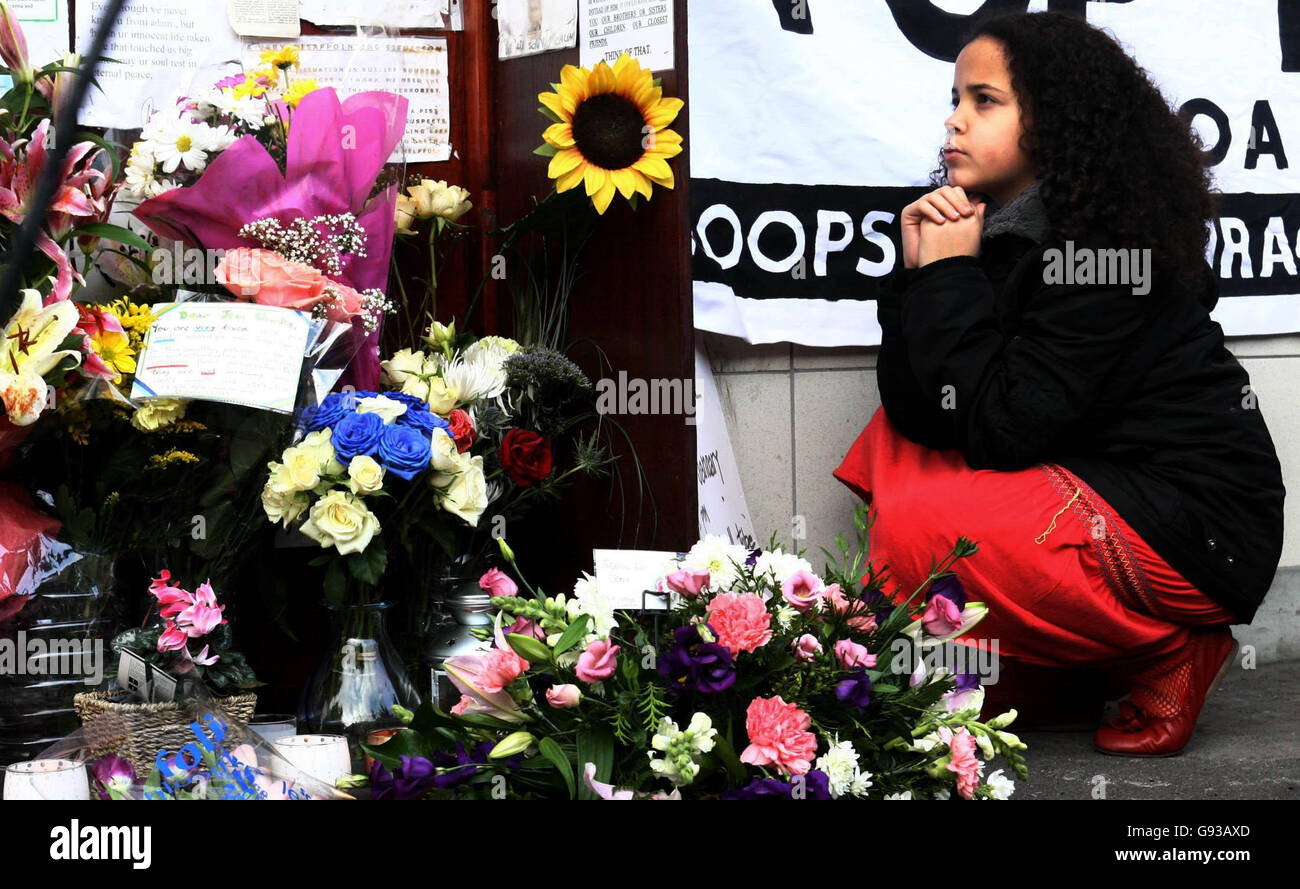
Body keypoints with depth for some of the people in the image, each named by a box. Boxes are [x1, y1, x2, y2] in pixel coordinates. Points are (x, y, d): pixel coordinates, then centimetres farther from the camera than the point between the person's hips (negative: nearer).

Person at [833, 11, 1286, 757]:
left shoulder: (1104, 246, -19)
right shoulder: (995, 226, 6)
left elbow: (1000, 431, -23)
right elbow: (918, 411, 1)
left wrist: (950, 276, -17)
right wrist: (920, 271, -10)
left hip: (1200, 528, -9)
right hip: (1097, 485, 9)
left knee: (915, 529, -22)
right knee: (895, 441, 9)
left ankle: (1166, 655, -4)